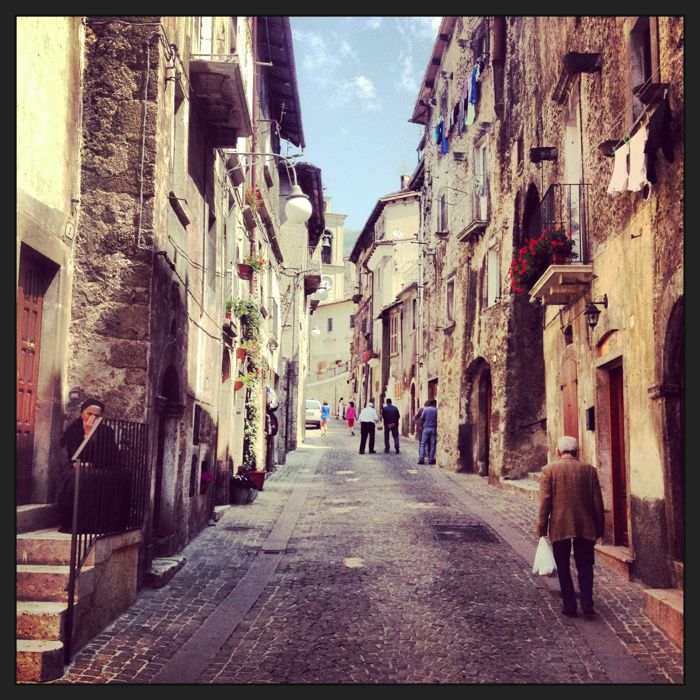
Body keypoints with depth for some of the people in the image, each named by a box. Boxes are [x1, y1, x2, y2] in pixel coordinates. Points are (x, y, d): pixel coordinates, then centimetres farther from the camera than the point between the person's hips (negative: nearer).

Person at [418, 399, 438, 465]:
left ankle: (421, 459, -5)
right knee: (432, 445, 5)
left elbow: (421, 419, 0)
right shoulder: (436, 410, 0)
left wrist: (421, 426, 14)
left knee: (423, 444, 3)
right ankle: (431, 459, 4)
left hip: (426, 428, 0)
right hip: (433, 428, 0)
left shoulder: (425, 409, 1)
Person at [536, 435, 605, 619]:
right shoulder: (589, 469, 2)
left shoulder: (549, 470, -4)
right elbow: (597, 502, 4)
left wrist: (541, 528, 1)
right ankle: (587, 603, 0)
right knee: (585, 565, 13)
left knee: (563, 568, 10)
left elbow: (544, 502, -6)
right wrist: (599, 528, 13)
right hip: (585, 527, 2)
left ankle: (569, 606, 10)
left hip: (559, 526, -2)